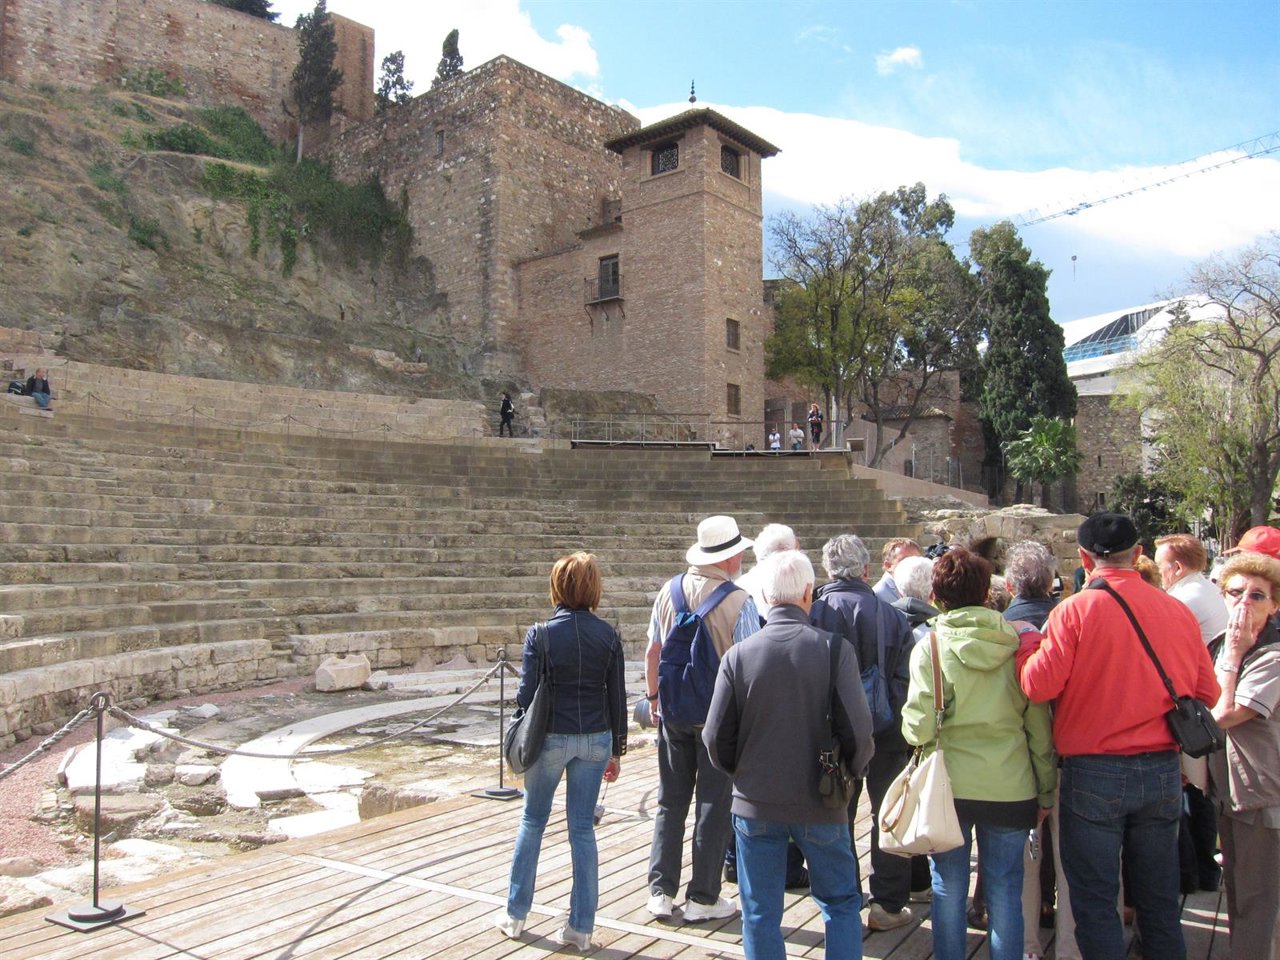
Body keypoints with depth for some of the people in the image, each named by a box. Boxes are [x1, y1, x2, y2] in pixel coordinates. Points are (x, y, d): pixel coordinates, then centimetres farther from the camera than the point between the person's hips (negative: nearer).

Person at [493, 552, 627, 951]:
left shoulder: (541, 634, -10)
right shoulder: (607, 635, -2)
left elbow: (527, 694, -9)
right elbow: (617, 696, 1)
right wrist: (617, 749, 10)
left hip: (551, 738, -2)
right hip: (595, 739, 2)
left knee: (532, 822, 15)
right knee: (582, 828, 10)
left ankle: (515, 915, 26)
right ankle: (580, 927, 15)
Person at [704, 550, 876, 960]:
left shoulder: (739, 654, -8)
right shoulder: (834, 649, -12)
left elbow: (716, 738, -6)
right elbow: (858, 731, -14)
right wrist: (849, 773, 6)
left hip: (755, 805, 1)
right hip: (820, 805, 0)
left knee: (760, 914, 14)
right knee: (841, 903, 20)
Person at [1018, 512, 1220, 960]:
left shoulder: (1075, 610, -14)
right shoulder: (1179, 612, -2)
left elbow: (1038, 686, -18)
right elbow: (1207, 693, 5)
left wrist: (1028, 647, 1)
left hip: (1095, 773, -4)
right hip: (1163, 772, 5)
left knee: (1096, 902, 8)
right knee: (1159, 899, 18)